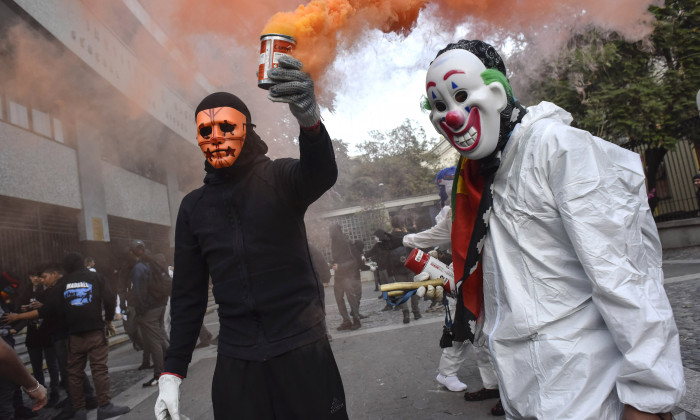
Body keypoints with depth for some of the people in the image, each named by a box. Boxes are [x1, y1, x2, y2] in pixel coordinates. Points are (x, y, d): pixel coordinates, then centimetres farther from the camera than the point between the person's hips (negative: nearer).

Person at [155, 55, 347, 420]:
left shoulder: (279, 178, -2)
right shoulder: (194, 206, 8)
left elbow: (321, 175, -26)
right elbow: (187, 294, 10)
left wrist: (309, 120, -47)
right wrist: (172, 372, 5)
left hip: (303, 351, -2)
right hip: (236, 362, 3)